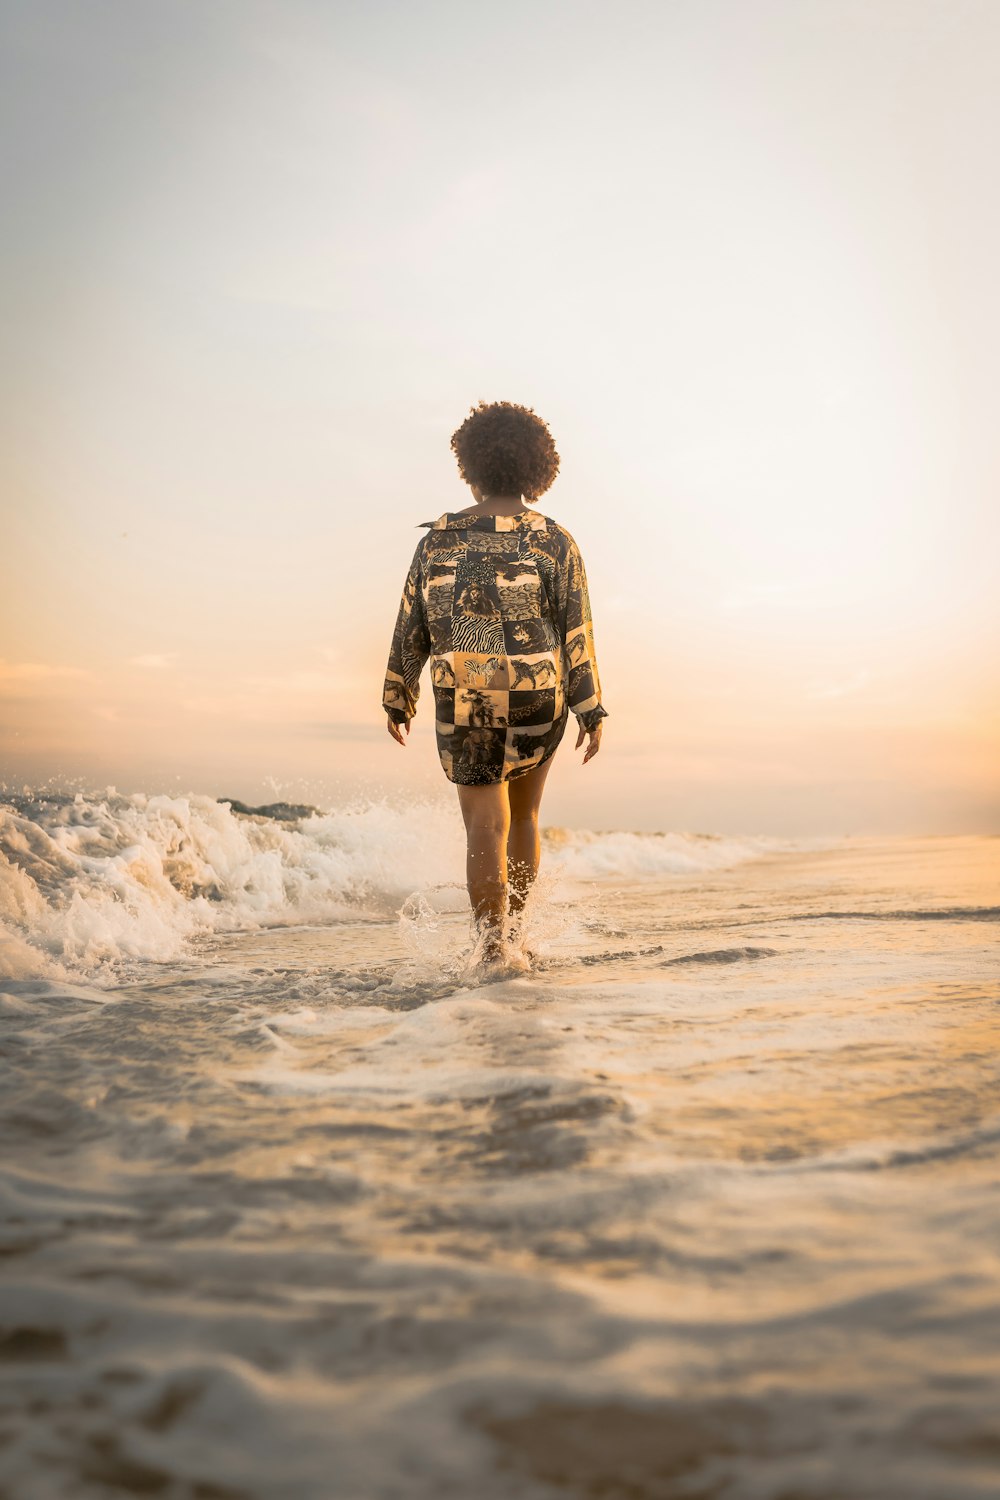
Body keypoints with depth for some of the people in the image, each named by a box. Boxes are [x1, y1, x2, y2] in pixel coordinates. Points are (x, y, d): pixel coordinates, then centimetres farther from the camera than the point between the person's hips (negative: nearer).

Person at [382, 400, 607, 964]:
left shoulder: (439, 540, 1)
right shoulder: (554, 541, -3)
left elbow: (411, 628, 4)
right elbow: (576, 630, -7)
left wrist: (398, 700, 14)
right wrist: (592, 711, -3)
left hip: (465, 706, 0)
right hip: (539, 702, 1)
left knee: (487, 829, 2)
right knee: (523, 817, 21)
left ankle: (495, 947, -6)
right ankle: (514, 925, 26)